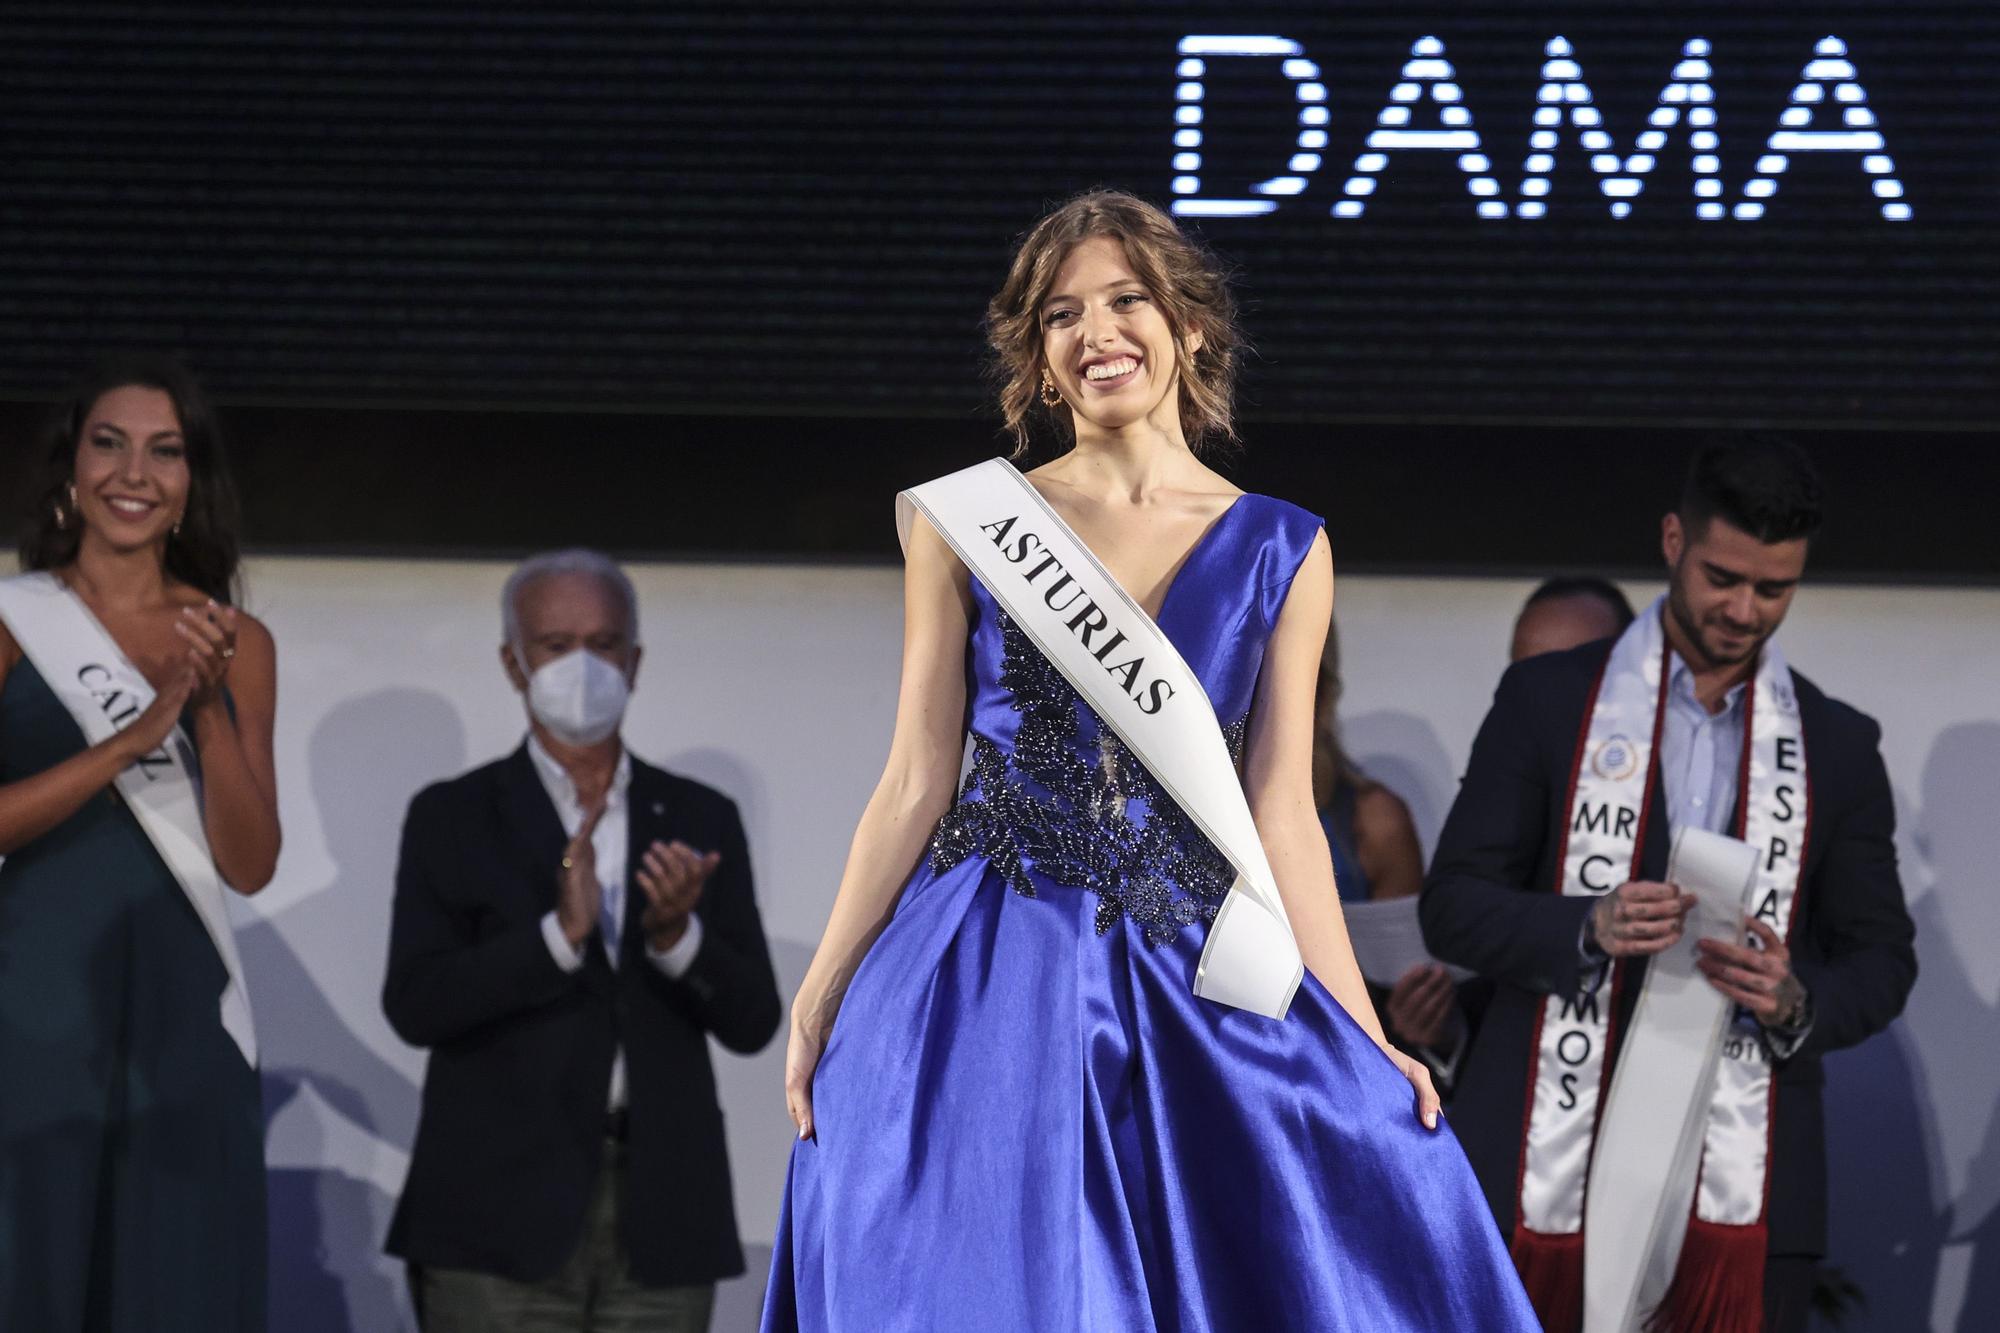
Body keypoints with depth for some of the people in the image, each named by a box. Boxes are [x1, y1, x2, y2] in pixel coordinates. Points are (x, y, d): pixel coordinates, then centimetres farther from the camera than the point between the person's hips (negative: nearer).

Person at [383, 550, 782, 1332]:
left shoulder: (701, 820, 12)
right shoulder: (452, 818, 5)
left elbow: (753, 1021, 7)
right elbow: (414, 1006, -7)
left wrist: (677, 936, -13)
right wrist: (560, 934, -19)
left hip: (661, 1225, 3)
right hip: (503, 1221, -3)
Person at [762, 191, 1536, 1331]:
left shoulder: (1281, 550, 6)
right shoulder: (966, 524, 4)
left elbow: (1281, 812, 5)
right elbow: (916, 784, 4)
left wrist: (1363, 1037, -1)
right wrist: (823, 995, -1)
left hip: (1189, 978, 1)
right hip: (988, 982, -1)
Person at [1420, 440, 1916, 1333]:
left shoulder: (1837, 747, 10)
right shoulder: (1545, 701, 5)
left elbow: (1882, 960, 11)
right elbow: (1451, 907, 2)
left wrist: (1796, 1002, -11)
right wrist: (1590, 926, -17)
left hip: (1739, 1193, 1)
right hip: (1551, 1174, -1)